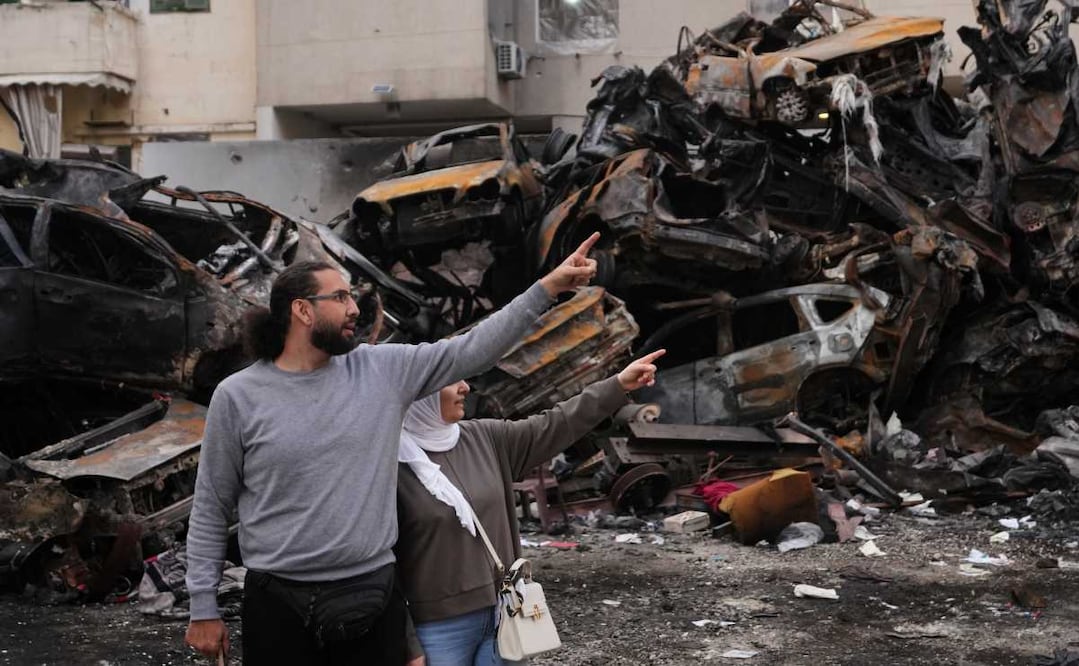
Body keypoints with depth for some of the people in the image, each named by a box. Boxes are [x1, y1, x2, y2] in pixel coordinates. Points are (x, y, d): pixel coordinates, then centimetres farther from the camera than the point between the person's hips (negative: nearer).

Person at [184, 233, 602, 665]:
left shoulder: (382, 369, 2)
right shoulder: (238, 396, -4)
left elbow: (472, 349, 0)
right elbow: (211, 508, 1)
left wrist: (547, 288, -6)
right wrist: (203, 607, 0)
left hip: (373, 598, 2)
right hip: (280, 605, -2)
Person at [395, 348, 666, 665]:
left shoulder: (484, 439, 6)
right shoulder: (391, 466, -13)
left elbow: (553, 426, 9)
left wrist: (619, 385, 4)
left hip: (501, 613, 6)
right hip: (439, 628, -6)